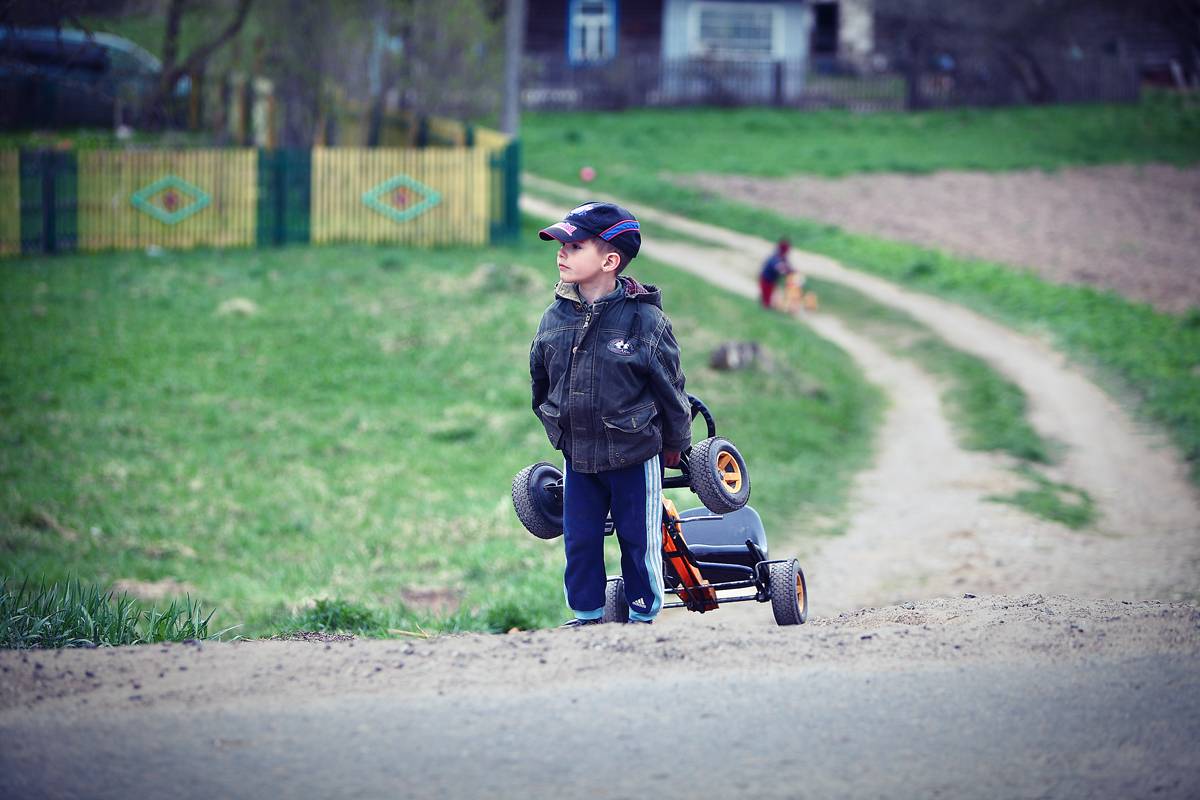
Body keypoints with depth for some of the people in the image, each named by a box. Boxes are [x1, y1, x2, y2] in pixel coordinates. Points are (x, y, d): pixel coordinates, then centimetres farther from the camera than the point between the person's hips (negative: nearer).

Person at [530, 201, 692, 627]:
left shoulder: (645, 320, -16)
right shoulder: (555, 319, -3)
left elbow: (670, 387, -5)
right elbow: (540, 381, 14)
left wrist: (675, 444, 4)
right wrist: (557, 427, 20)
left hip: (634, 455, -4)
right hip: (577, 455, 4)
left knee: (638, 540, 7)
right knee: (579, 539, 8)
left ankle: (643, 614, 21)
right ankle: (587, 615, 22)